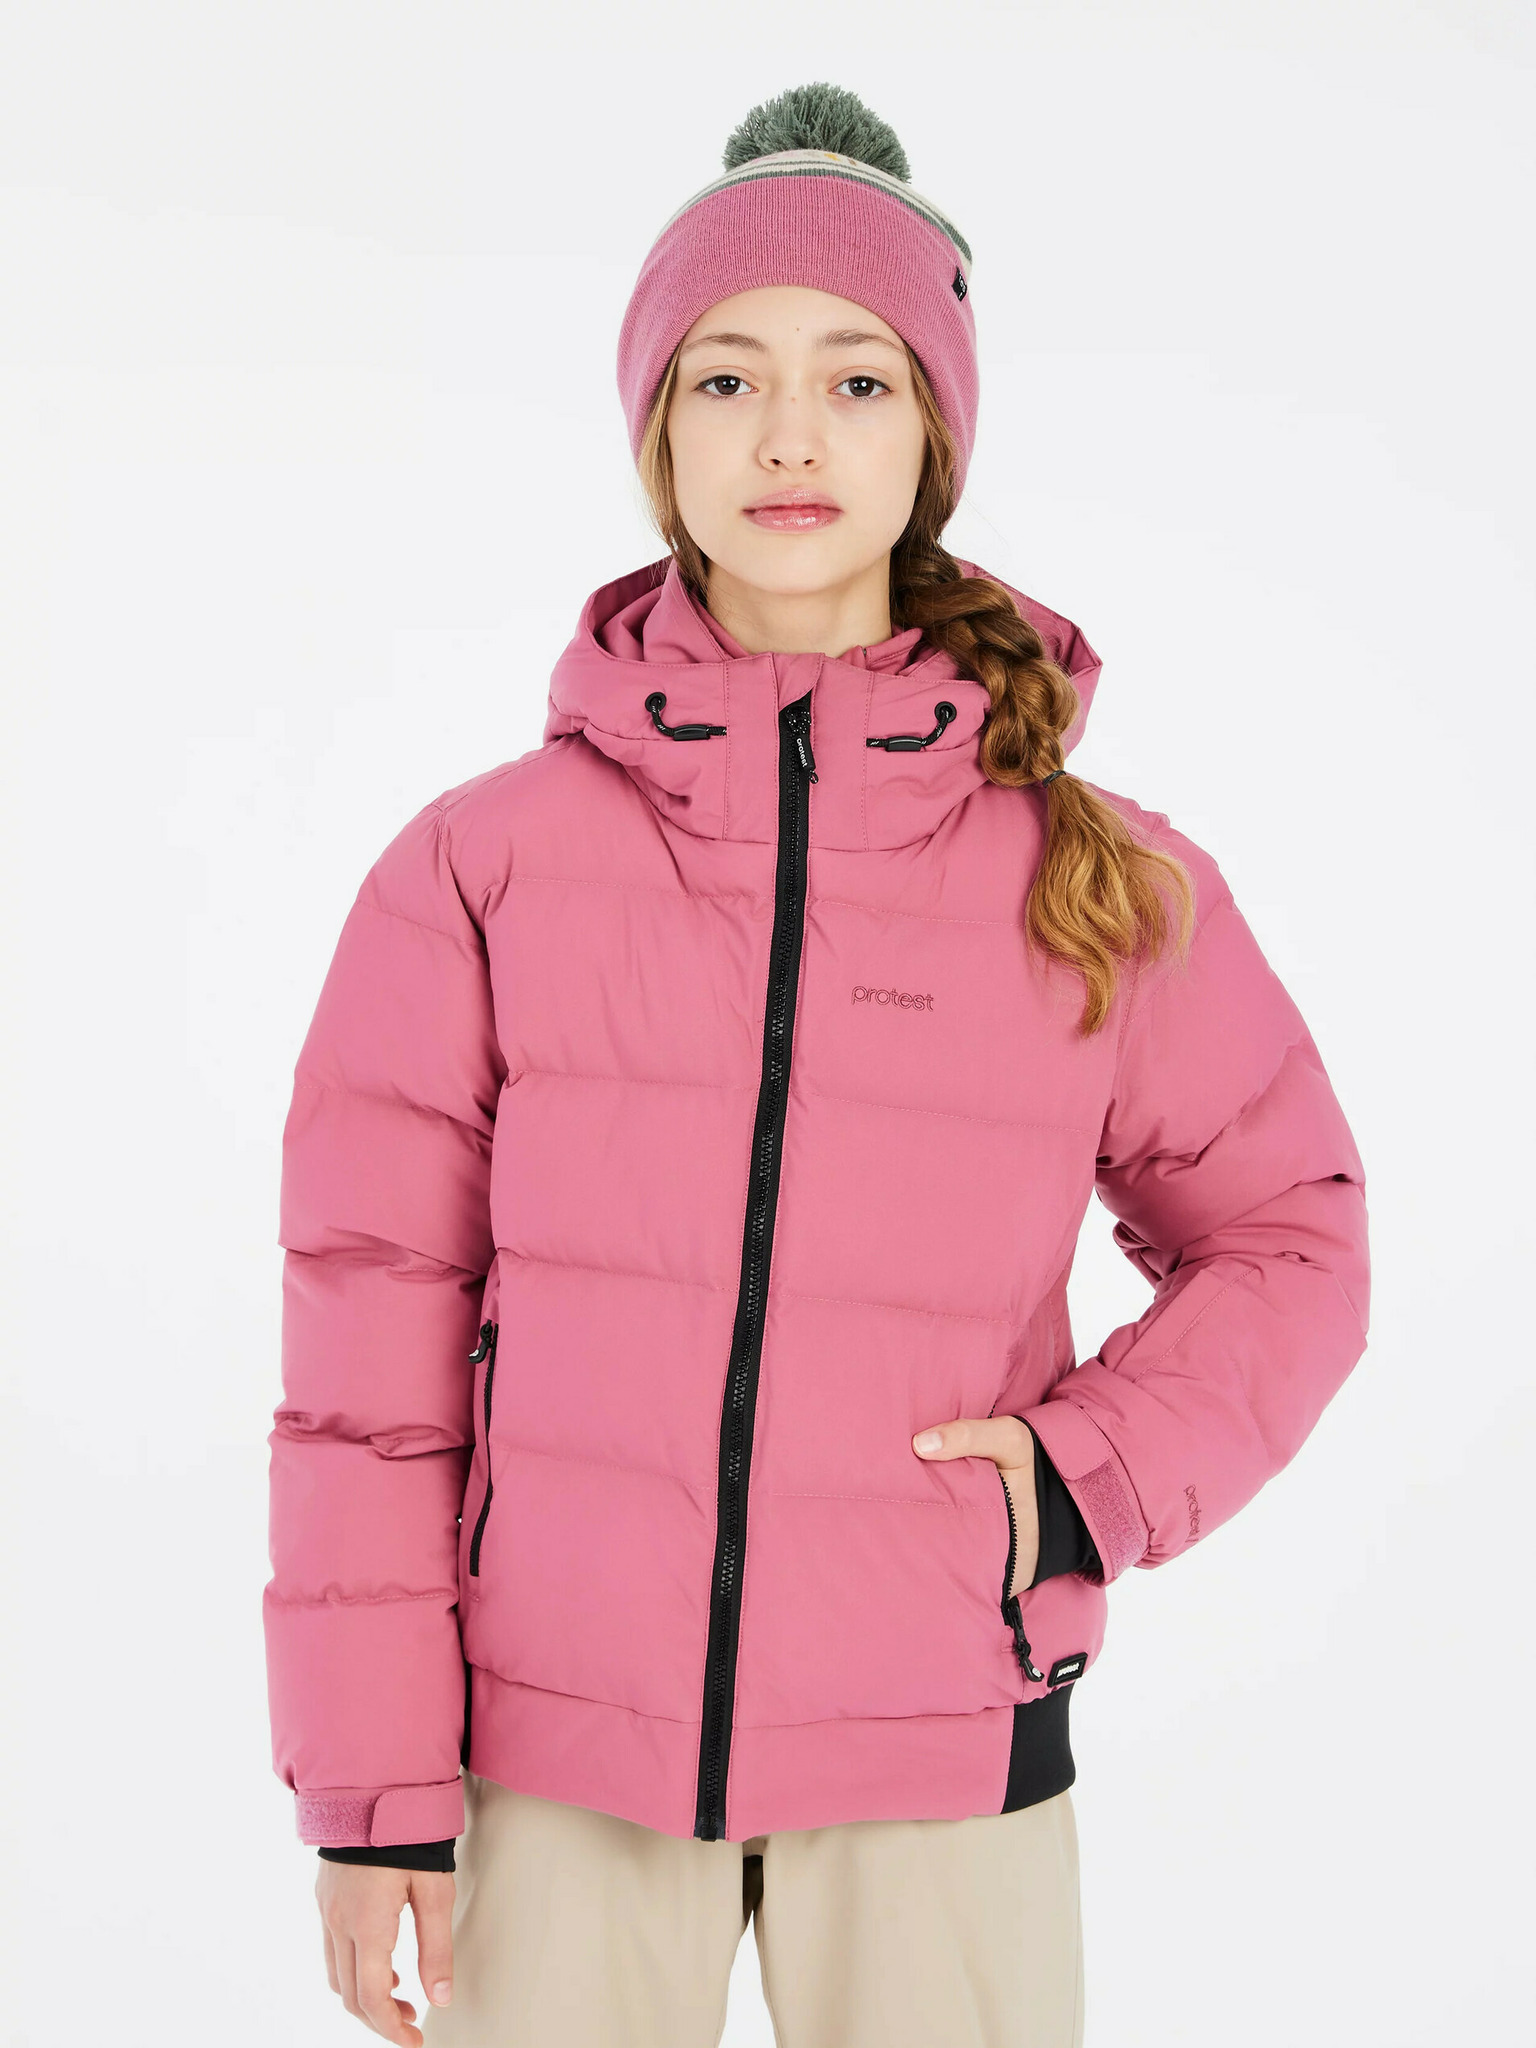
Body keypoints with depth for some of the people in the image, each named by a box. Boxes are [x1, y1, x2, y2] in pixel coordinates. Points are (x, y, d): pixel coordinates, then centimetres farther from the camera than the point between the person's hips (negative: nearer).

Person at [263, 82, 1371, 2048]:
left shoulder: (1106, 886, -1)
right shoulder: (481, 866, -3)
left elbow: (1285, 1238, 10)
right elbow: (370, 1336, -1)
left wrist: (1096, 1475, -8)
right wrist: (372, 1791, -2)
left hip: (942, 1761, 1)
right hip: (559, 1757, 0)